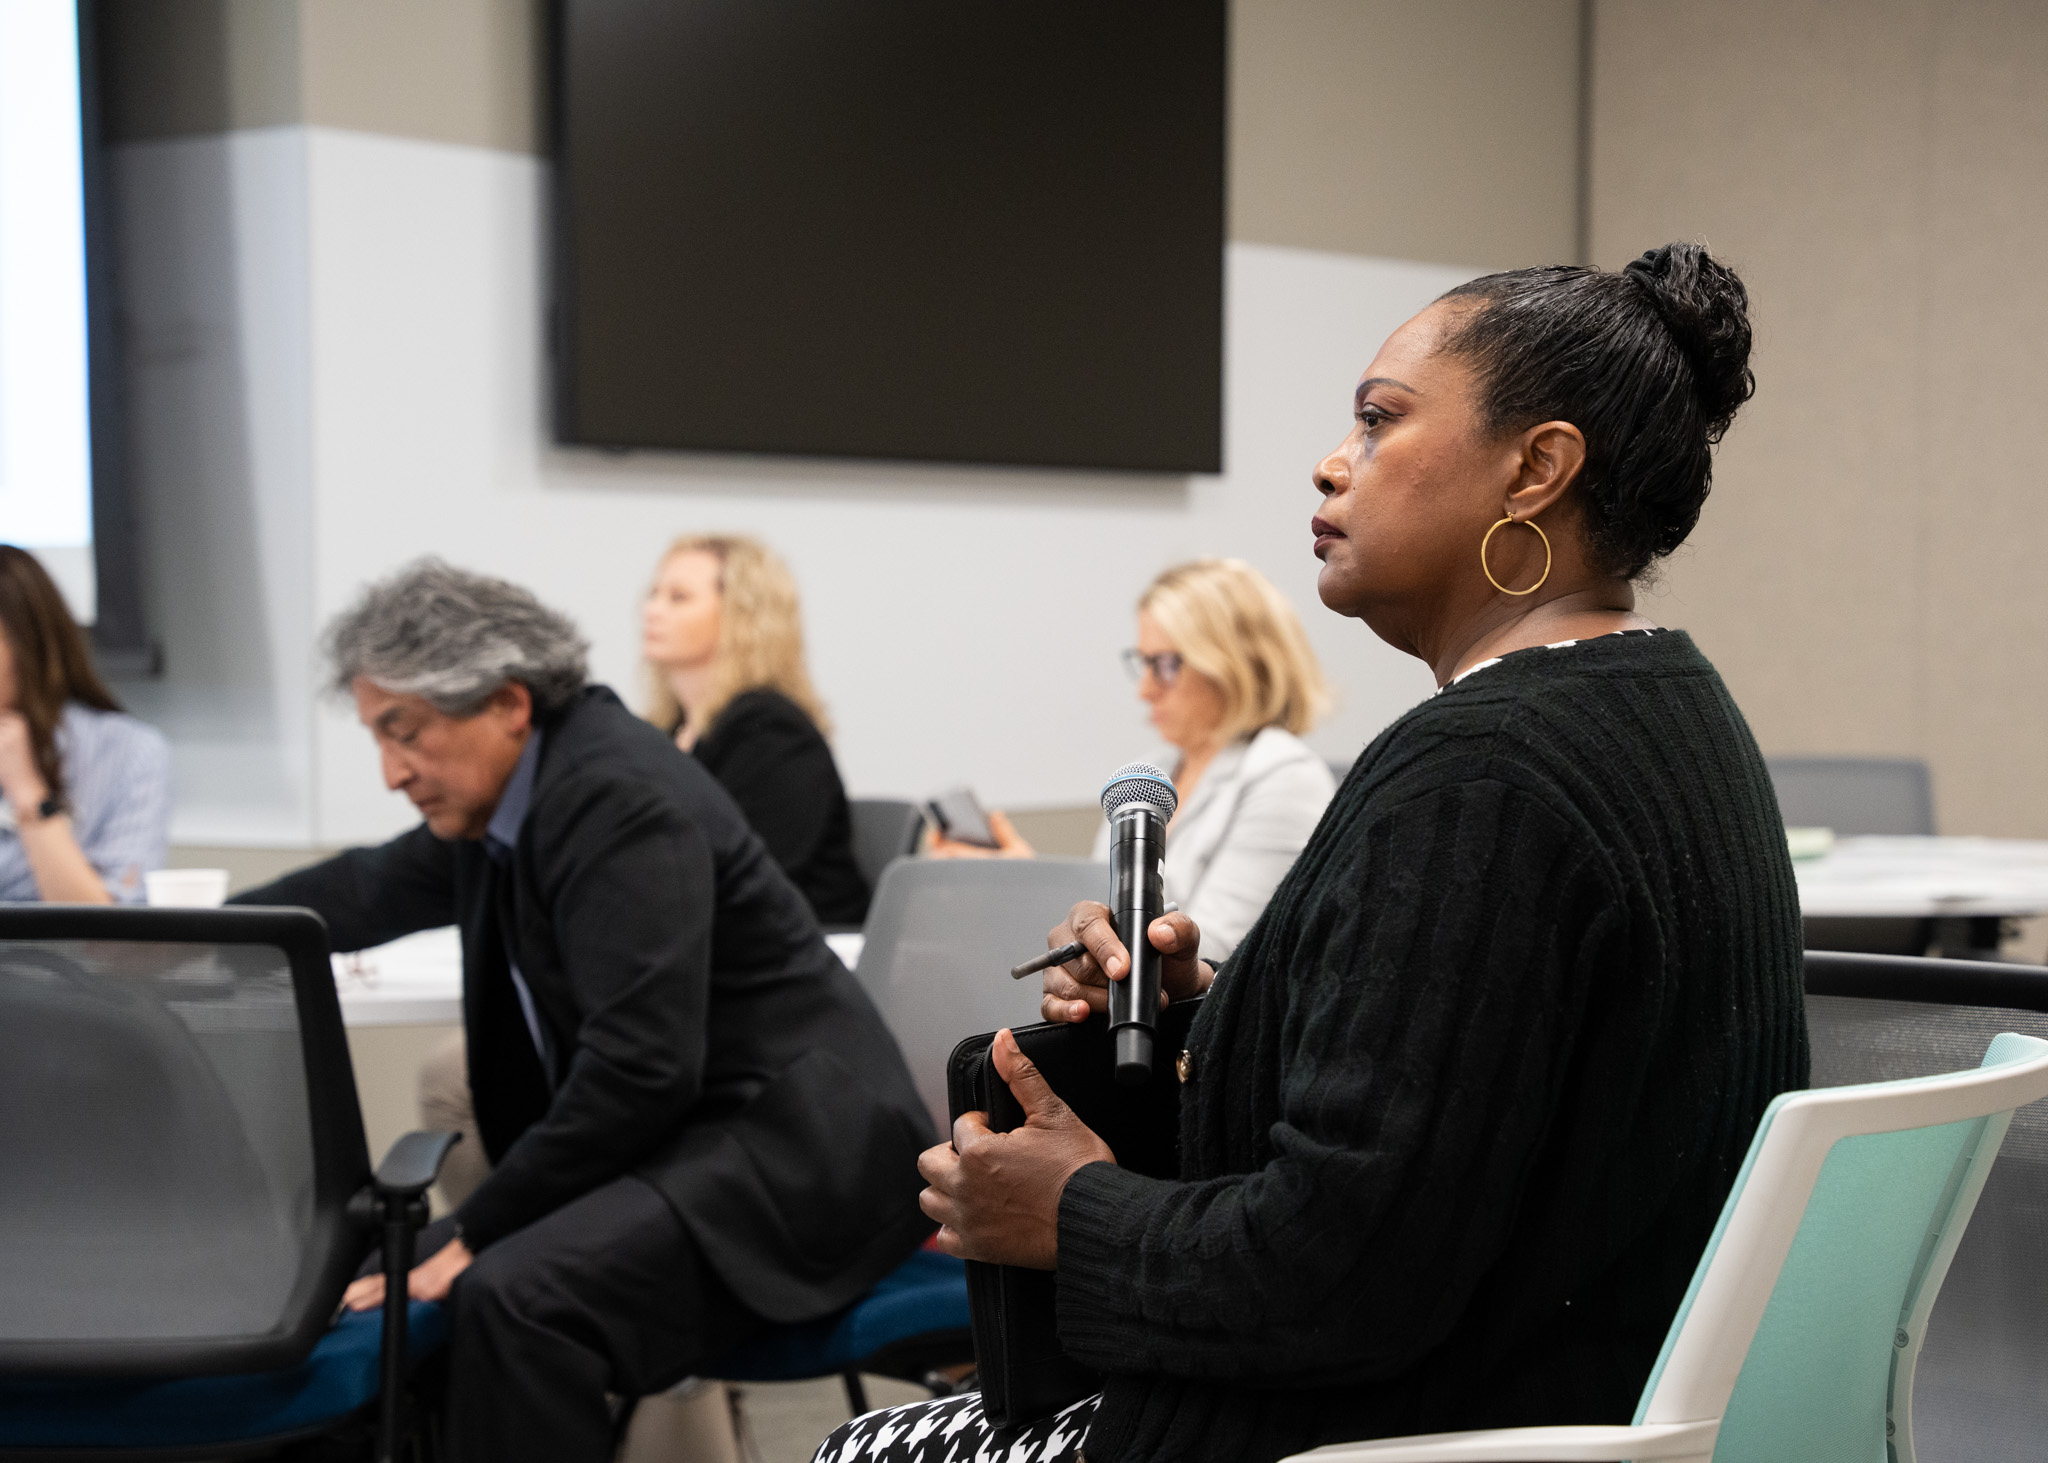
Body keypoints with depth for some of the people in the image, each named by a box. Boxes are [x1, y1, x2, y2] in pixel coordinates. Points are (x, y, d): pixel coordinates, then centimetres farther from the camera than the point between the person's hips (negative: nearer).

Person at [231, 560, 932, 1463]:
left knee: (511, 1293, -29)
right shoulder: (508, 795, 9)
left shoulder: (616, 796, -19)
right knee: (408, 1292, -2)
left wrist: (472, 1235, -20)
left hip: (790, 1148, -10)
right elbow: (374, 891, 30)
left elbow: (640, 1069, -25)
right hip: (678, 1143, 10)